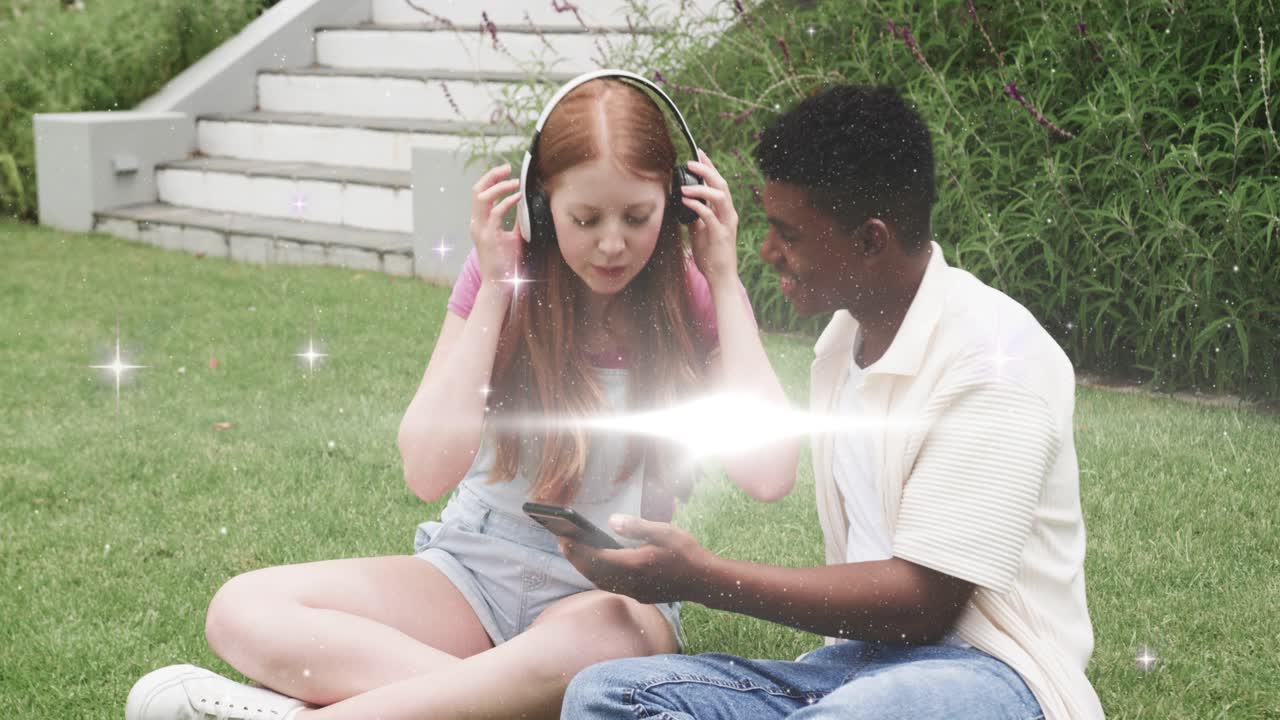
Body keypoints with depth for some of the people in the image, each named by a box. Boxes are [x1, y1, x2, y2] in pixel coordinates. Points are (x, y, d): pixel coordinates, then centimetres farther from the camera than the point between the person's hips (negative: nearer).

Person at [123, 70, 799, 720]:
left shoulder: (692, 297, -5)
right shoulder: (509, 275, -2)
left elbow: (767, 474, -21)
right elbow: (428, 471, -12)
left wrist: (725, 281, -15)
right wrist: (493, 290, -14)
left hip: (614, 593, -2)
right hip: (472, 569, 3)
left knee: (589, 643, -42)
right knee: (243, 611, -21)